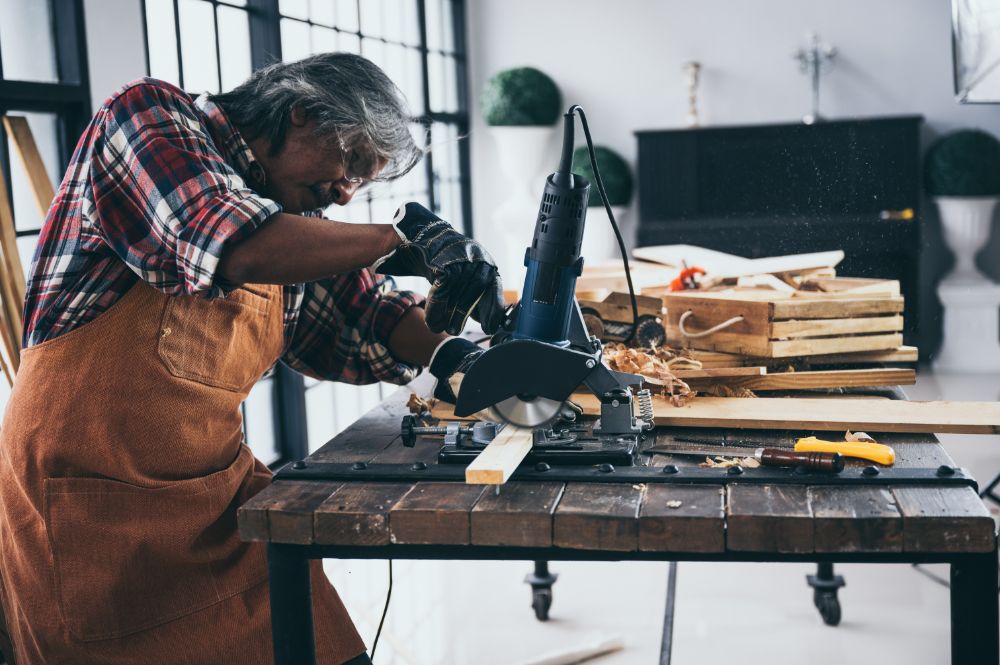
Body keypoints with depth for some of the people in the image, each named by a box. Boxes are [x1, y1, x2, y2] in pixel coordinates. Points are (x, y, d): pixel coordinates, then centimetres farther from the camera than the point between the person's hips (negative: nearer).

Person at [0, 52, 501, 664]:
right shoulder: (151, 115, -7)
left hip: (223, 488, 6)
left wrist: (443, 351, -6)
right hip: (89, 498, -6)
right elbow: (230, 244, -25)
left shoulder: (294, 221, 12)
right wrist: (402, 236, -19)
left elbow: (364, 317, 16)